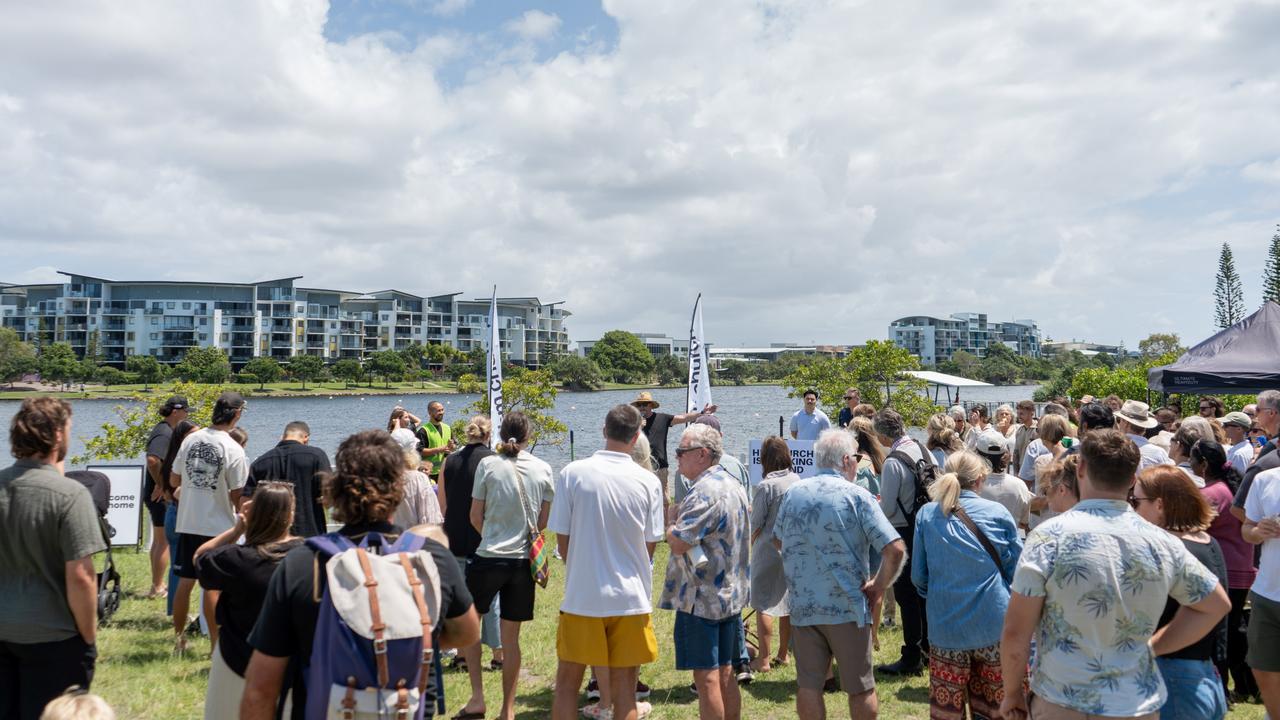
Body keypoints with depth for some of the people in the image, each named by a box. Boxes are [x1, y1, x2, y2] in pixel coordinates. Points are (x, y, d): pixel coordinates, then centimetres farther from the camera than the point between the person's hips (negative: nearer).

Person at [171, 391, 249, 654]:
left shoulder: (191, 439, -1)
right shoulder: (233, 450, -16)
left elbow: (174, 480, 10)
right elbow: (237, 495, -12)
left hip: (187, 523, 5)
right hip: (218, 526, -5)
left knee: (185, 582, 14)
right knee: (213, 586, 3)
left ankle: (179, 638, 25)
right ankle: (216, 643, 11)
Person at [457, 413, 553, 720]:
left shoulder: (488, 465, -7)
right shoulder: (543, 469, 0)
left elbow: (475, 516, 0)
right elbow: (544, 520, 6)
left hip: (489, 558, -2)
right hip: (525, 560, 3)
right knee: (511, 637, 12)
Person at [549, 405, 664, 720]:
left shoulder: (572, 473, -8)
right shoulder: (648, 481, -6)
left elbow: (561, 540, -2)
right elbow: (650, 546, 2)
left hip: (582, 595, 0)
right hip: (632, 596, 1)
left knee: (567, 683, 14)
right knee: (624, 688, 10)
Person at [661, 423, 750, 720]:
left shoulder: (704, 492, -20)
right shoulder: (733, 484, 11)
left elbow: (678, 544, -24)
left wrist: (670, 524, -5)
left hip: (702, 598, -9)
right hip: (731, 594, 10)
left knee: (706, 676, -1)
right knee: (725, 672, 17)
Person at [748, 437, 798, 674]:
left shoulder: (766, 486, -17)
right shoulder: (797, 481, 0)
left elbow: (756, 524, -10)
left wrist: (750, 545, 7)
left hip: (769, 549, -6)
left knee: (764, 605, 2)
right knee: (788, 602, 15)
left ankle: (764, 660, 4)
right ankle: (783, 654, 26)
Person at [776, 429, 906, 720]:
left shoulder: (793, 493, 3)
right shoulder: (857, 496, -11)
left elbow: (779, 542, 17)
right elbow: (895, 549, -18)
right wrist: (878, 586, -4)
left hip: (802, 606, 4)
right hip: (847, 607, -4)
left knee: (808, 685, 11)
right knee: (861, 688, 11)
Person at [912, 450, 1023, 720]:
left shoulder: (926, 514, 0)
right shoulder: (998, 513, -4)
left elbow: (918, 576, 5)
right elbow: (1017, 572, 4)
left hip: (945, 627, 1)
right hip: (994, 626, -1)